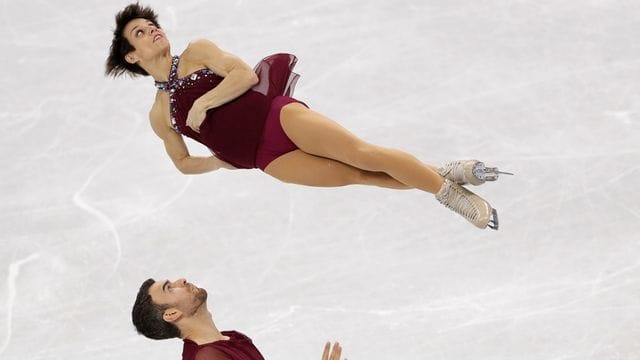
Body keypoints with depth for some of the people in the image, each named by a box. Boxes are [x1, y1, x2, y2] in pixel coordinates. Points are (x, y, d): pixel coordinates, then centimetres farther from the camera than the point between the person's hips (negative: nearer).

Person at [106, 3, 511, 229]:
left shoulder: (197, 52, 9)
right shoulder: (159, 114, 15)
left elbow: (245, 74, -5)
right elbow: (183, 162, 24)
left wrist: (201, 104, -9)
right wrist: (223, 160, 14)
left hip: (277, 115, -1)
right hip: (267, 158, 1)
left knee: (362, 154, -21)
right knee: (353, 175, -14)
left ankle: (446, 176, -14)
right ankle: (445, 188, -10)